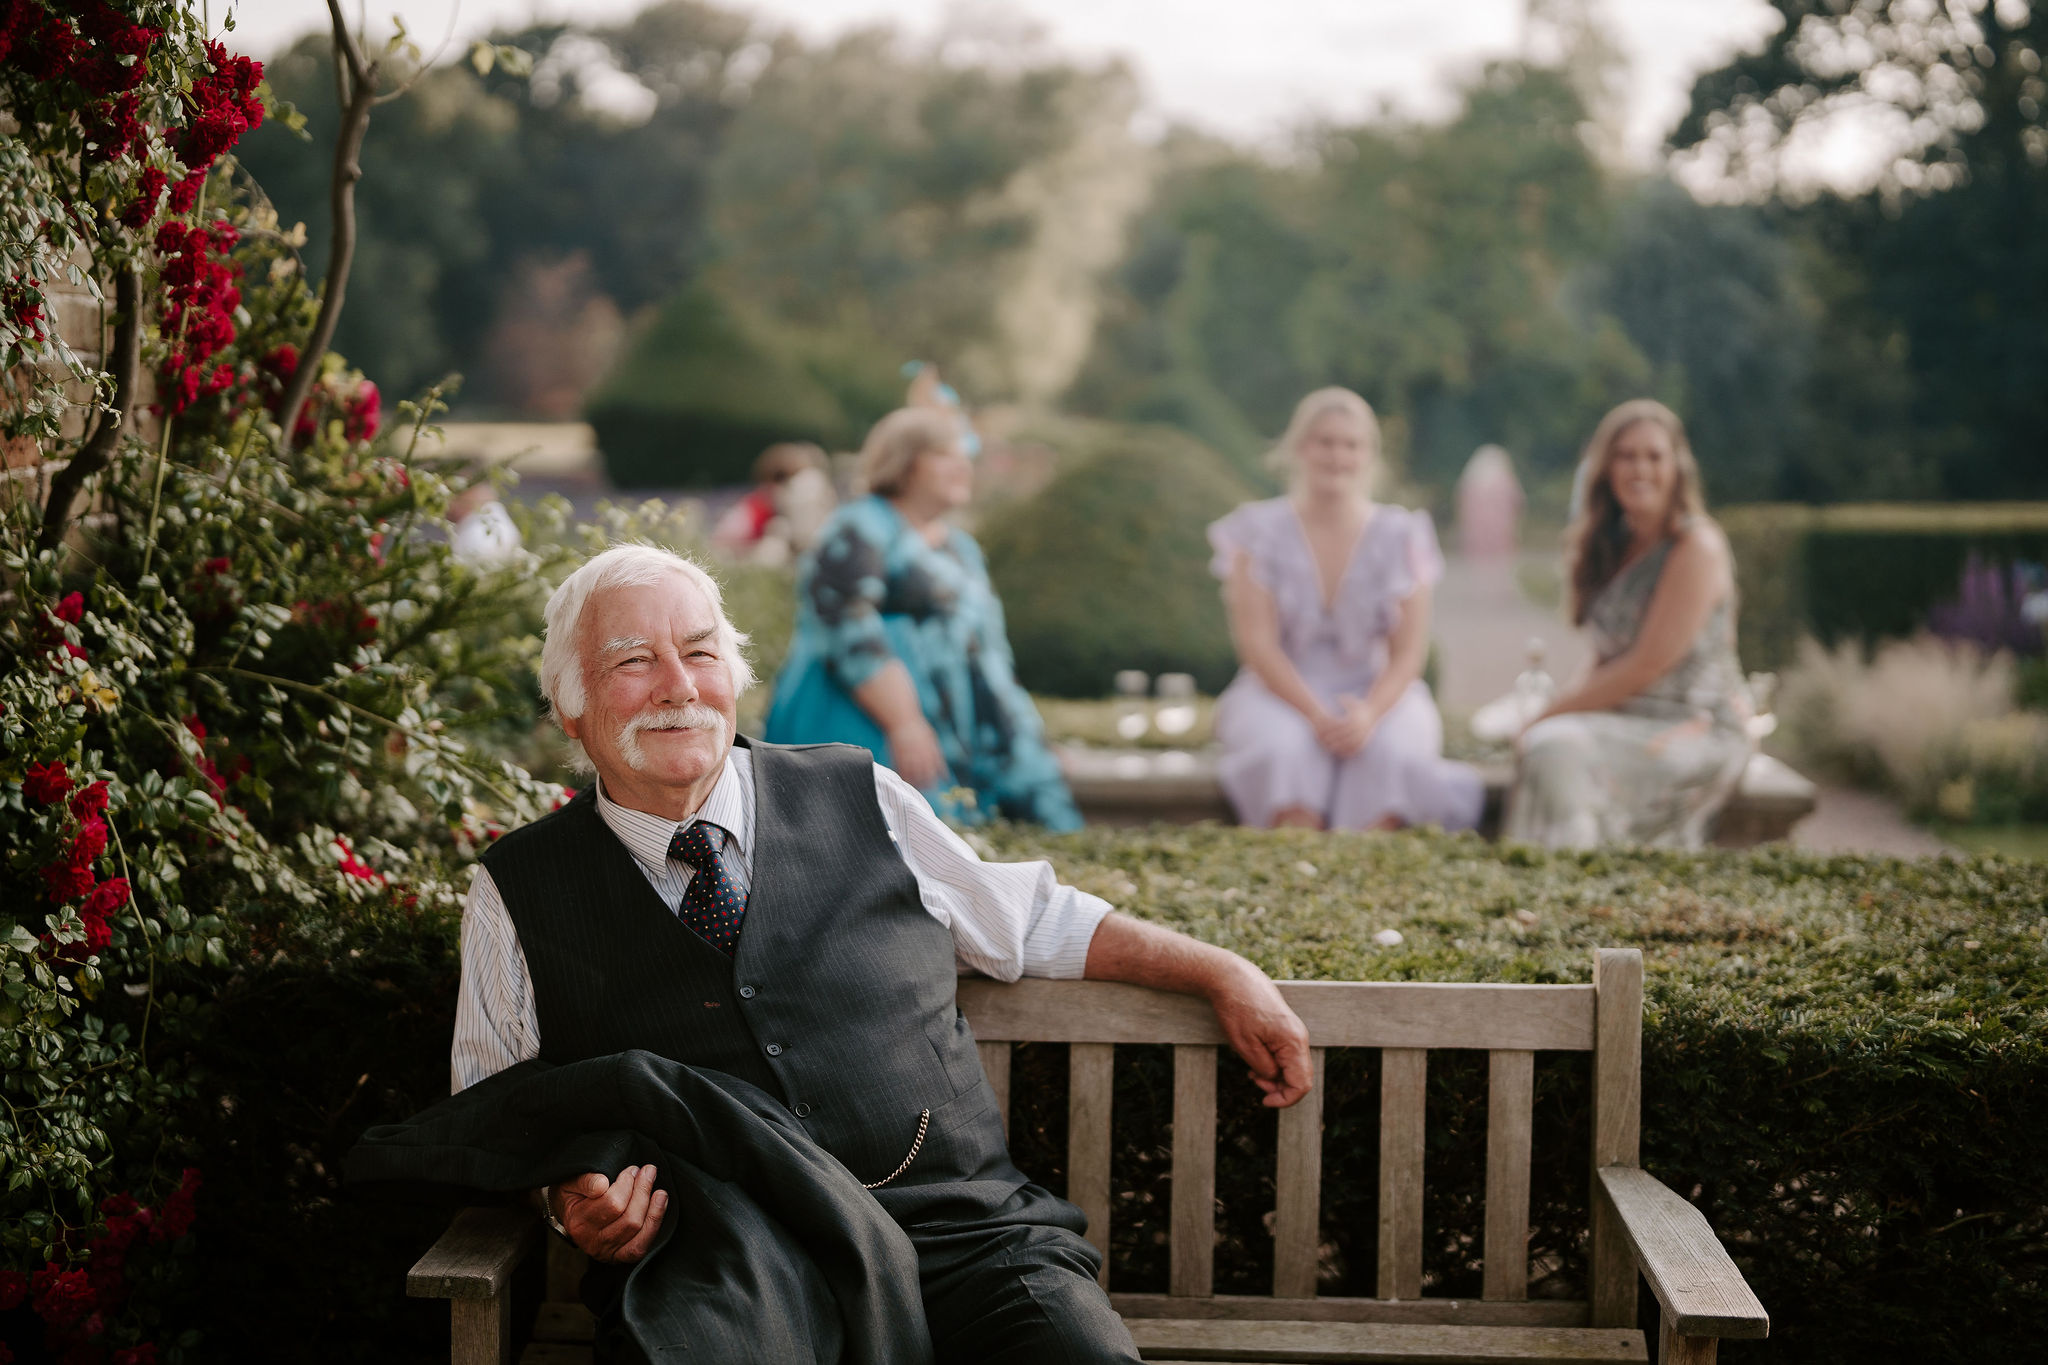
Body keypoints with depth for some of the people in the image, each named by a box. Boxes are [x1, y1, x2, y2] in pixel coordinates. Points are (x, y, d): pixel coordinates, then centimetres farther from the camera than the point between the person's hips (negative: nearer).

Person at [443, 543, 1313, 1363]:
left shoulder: (863, 802, 13)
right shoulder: (520, 895, 9)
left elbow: (1039, 924, 25)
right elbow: (493, 1113, 18)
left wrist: (1224, 975, 21)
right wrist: (561, 1196, -3)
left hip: (961, 1232, 1)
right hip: (715, 1273, 0)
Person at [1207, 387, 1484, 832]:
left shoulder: (1401, 536, 4)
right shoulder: (1259, 531, 1)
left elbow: (1408, 652, -2)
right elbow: (1257, 643, -7)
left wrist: (1369, 712, -23)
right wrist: (1315, 715, -23)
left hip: (1377, 693, 1)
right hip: (1281, 694, -1)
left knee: (1391, 749, -33)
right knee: (1282, 746, -35)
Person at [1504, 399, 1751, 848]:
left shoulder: (1696, 546, -9)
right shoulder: (1615, 547, 16)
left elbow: (1650, 663, -14)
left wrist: (1555, 711, -11)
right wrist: (1563, 709, -5)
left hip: (1696, 731, -6)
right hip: (1629, 722, 6)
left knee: (1558, 746, -29)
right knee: (1546, 743, -24)